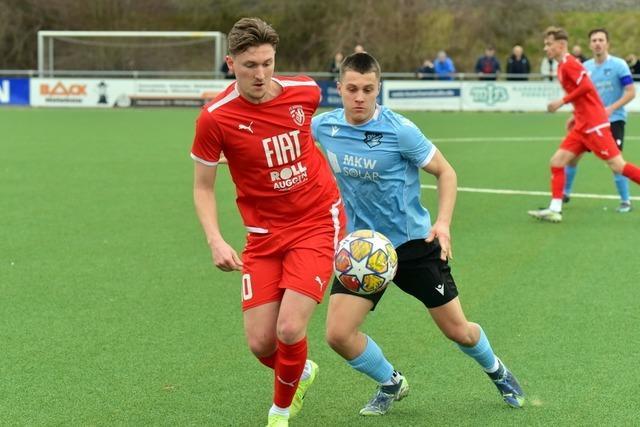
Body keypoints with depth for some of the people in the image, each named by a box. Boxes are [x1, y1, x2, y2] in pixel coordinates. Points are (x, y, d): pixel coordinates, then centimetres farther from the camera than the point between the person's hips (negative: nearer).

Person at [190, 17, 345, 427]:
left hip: (318, 223, 0)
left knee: (290, 330, -15)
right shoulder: (215, 117, -14)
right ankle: (301, 373, 35)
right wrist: (216, 242, -16)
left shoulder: (305, 91, -9)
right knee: (261, 343, -2)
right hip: (264, 235, 1)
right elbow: (203, 186, -3)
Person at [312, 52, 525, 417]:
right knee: (338, 333, -11)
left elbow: (446, 172, -8)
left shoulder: (400, 130, -19)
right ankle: (392, 383, 18)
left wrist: (443, 222, -21)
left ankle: (497, 371, 39)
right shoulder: (322, 127, -8)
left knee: (458, 331, 4)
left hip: (414, 241, -3)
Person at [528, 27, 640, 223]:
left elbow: (586, 86, -23)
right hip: (582, 125, 10)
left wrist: (562, 101, -17)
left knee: (617, 165, -8)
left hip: (594, 124, -10)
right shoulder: (562, 66, 17)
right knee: (557, 161, 3)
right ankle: (555, 210, 1)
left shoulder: (568, 63, -11)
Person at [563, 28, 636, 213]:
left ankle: (625, 201, 0)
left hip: (613, 120, -5)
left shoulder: (619, 65, -9)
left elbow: (631, 92, -11)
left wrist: (611, 109, -22)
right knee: (573, 155, 5)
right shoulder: (585, 67, 5)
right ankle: (565, 193, 23)